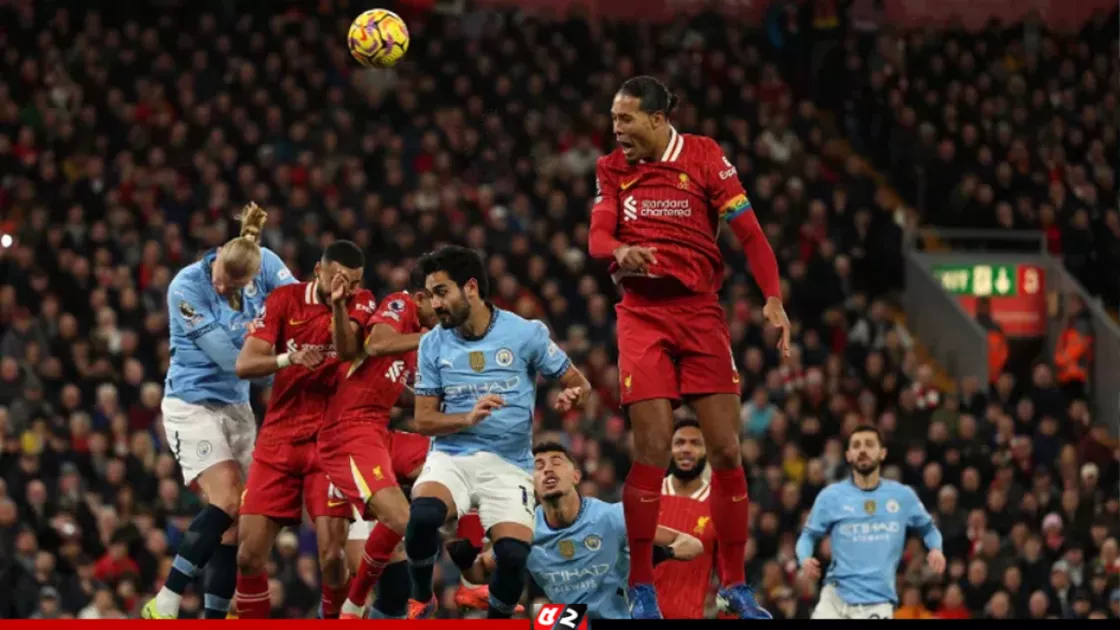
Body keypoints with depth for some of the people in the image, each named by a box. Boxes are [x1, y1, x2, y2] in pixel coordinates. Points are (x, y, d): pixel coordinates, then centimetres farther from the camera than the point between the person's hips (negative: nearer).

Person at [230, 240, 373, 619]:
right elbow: (244, 364, -9)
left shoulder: (362, 304, 0)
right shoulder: (285, 300, 0)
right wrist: (289, 358, -25)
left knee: (332, 554, -13)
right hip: (277, 442, 1)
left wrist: (340, 305, -29)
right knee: (249, 554, -4)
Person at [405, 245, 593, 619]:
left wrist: (572, 397, -19)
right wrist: (469, 418, -15)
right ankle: (421, 601, -5)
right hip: (451, 457, 1)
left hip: (509, 465, -1)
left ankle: (497, 620, 6)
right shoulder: (433, 344, 4)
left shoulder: (526, 334, -2)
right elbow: (423, 421, 4)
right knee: (424, 513, -32)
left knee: (514, 554, -24)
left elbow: (579, 385, 6)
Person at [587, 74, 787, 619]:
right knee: (652, 452, -9)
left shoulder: (705, 157, -2)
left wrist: (773, 298, -16)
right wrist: (620, 251, -27)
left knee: (725, 450, -2)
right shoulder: (613, 169, 7)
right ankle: (641, 588, -2)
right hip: (643, 314, 1)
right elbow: (597, 237, -3)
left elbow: (748, 232, -5)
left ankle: (735, 584, 9)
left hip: (701, 312, -1)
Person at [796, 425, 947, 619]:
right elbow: (808, 536, 9)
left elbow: (927, 528, 20)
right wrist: (805, 559, -13)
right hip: (836, 597, 0)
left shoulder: (903, 496, 6)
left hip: (878, 603, 0)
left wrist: (935, 549, -1)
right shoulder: (831, 497, 3)